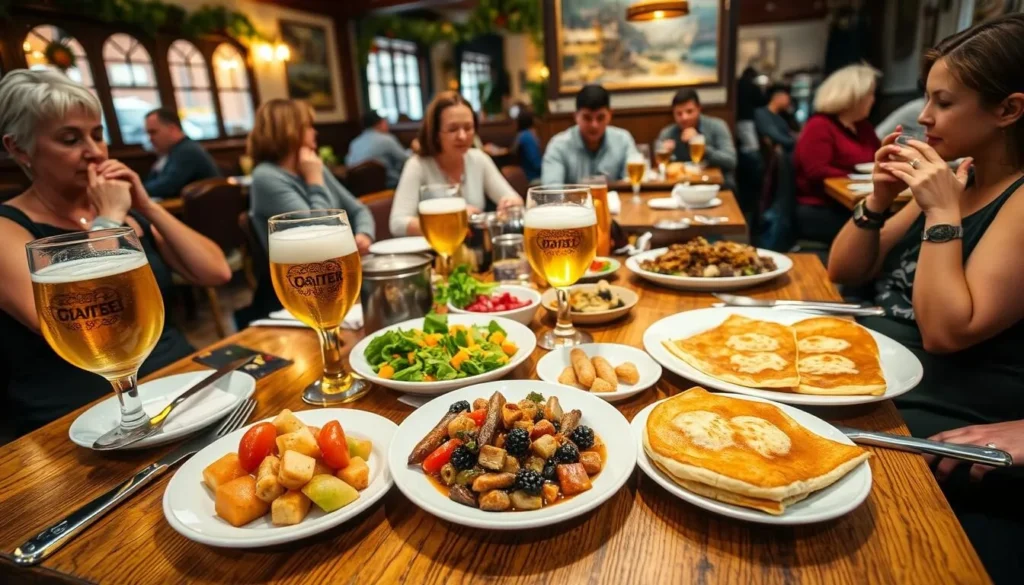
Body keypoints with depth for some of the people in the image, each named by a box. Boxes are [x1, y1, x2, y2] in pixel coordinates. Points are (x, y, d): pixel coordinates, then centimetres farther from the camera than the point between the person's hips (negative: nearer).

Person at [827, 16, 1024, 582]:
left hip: (933, 421, -7)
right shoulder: (952, 180, 11)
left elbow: (946, 331, -21)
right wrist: (878, 198, -3)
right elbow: (844, 271, 11)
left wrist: (943, 213, -18)